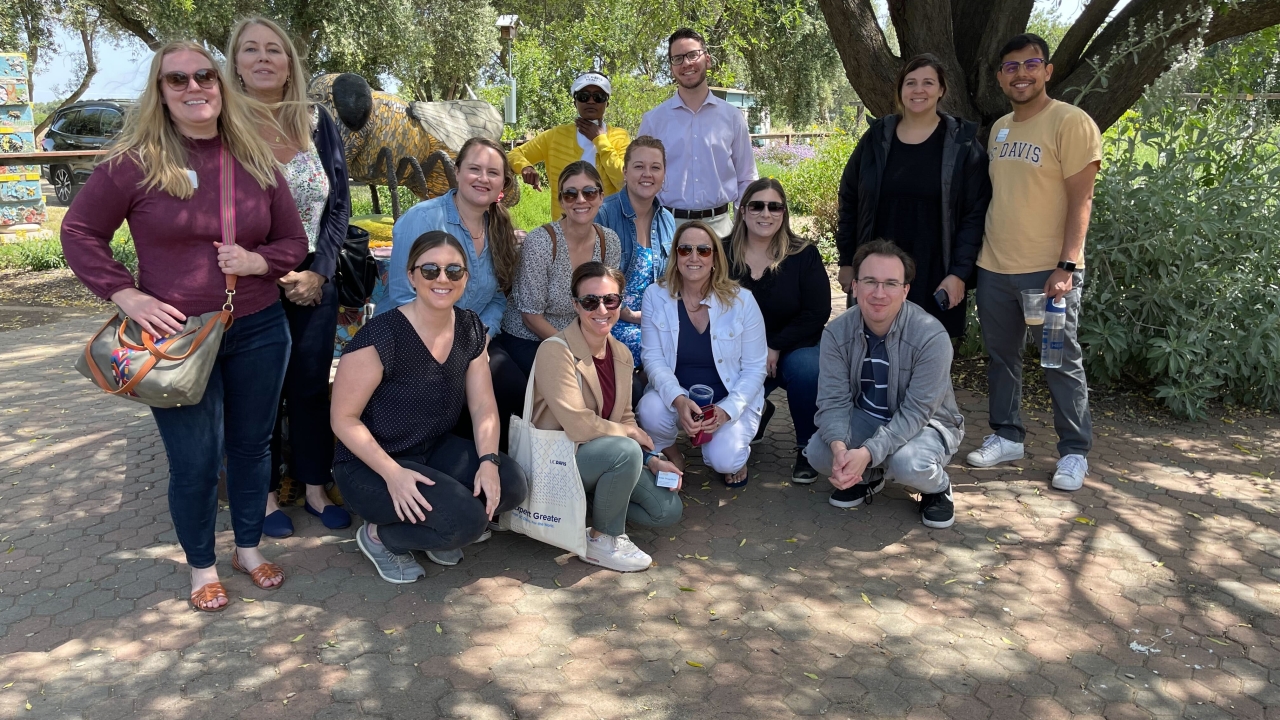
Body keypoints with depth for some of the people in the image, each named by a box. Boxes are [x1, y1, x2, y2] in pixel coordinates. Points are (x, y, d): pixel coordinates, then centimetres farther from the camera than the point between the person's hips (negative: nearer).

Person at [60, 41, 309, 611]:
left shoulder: (256, 161, 3)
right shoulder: (135, 161, -7)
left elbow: (294, 241, 9)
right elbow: (79, 232, 0)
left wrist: (256, 261, -12)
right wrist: (127, 297, -11)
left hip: (258, 331, 3)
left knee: (251, 446, 16)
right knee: (195, 462, 4)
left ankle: (249, 548, 36)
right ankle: (201, 567, 28)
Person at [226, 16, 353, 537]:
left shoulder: (317, 122, 2)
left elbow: (339, 203, 3)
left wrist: (317, 271, -7)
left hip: (313, 282, 2)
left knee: (312, 387, 10)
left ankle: (316, 489, 24)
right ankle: (267, 495, 22)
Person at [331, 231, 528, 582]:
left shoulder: (470, 328, -2)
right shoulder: (382, 336, -22)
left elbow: (483, 406, 0)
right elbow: (344, 418, -18)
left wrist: (488, 461, -17)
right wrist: (392, 473, -29)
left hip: (435, 451, 7)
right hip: (370, 464, -7)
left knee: (511, 483, -16)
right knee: (467, 519, -25)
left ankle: (440, 533, 11)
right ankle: (379, 535, 3)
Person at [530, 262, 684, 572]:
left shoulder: (621, 354, 4)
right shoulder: (556, 351, -20)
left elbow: (625, 419, 10)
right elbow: (578, 426, -26)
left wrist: (653, 460, -5)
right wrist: (628, 432, -10)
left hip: (603, 454, 7)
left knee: (668, 510, -5)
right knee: (626, 450, -33)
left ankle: (594, 501, 14)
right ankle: (602, 541, -11)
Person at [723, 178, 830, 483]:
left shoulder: (804, 255, -6)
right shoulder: (723, 254, -3)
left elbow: (817, 313, -9)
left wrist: (775, 348, -18)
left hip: (795, 348, -1)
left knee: (805, 369, -35)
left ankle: (807, 448, -10)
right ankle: (758, 412, 23)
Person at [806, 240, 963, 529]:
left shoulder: (931, 337, -27)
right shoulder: (837, 333, -15)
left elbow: (915, 412, -28)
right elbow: (834, 400, -18)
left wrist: (867, 453, -41)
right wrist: (839, 446, -40)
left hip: (925, 424, -3)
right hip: (866, 419, 4)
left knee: (908, 463, -36)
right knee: (819, 452, -23)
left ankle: (938, 489, 3)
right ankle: (867, 477, 12)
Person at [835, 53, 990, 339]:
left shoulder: (962, 143, -2)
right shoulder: (877, 137, 5)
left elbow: (975, 214, -4)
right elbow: (849, 201, 9)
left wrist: (960, 272, -11)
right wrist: (847, 261, 6)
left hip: (935, 276, -2)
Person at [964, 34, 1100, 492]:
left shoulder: (1071, 122, -9)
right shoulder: (998, 128, 12)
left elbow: (1080, 199, -13)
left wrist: (1066, 266, -19)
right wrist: (977, 253, 14)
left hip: (1048, 270, -6)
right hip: (994, 267, 6)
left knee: (1062, 364, 3)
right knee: (1001, 357, 14)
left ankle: (1075, 452, 15)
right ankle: (1007, 436, 28)